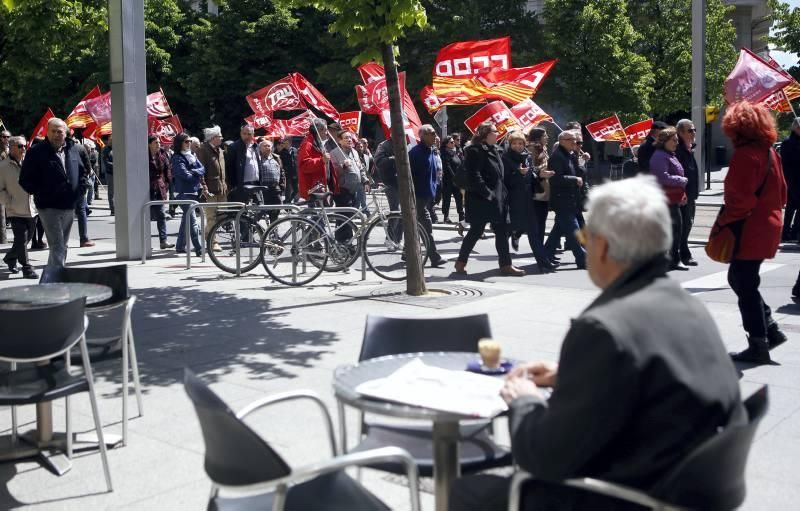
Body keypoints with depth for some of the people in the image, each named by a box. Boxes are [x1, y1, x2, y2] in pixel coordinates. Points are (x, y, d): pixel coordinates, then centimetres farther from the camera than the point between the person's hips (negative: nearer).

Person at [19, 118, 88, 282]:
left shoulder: (73, 150, 10)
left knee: (60, 247, 15)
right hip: (49, 207, -7)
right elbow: (25, 180, -6)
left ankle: (47, 283, 29)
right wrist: (41, 194, -12)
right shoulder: (37, 152, -6)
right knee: (59, 249, -15)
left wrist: (81, 187, 8)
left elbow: (82, 171, 23)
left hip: (69, 207, 7)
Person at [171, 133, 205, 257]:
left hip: (194, 191, 8)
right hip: (184, 192, -8)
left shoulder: (192, 156, 15)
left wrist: (193, 172, -13)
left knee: (186, 219, 15)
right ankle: (199, 249, -18)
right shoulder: (177, 158, -8)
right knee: (193, 221, -14)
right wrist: (198, 178, -3)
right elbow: (185, 174, -18)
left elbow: (202, 169, 5)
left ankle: (181, 247, 25)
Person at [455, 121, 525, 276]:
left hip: (496, 198, 9)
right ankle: (461, 262, 16)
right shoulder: (475, 151, -13)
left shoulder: (493, 150, 15)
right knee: (476, 231, 1)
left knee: (502, 232, 6)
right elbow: (474, 177, -20)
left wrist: (502, 193, 12)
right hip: (481, 200, -9)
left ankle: (506, 264, 10)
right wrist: (487, 193, -21)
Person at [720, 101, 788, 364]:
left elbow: (740, 198, -23)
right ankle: (770, 329, 20)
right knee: (739, 279, 20)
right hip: (766, 226, 10)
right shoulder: (769, 151, 11)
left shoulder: (746, 154, -18)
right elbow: (780, 192, 17)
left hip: (749, 231, -9)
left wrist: (723, 223, -13)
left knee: (745, 286, -1)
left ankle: (758, 346, 6)